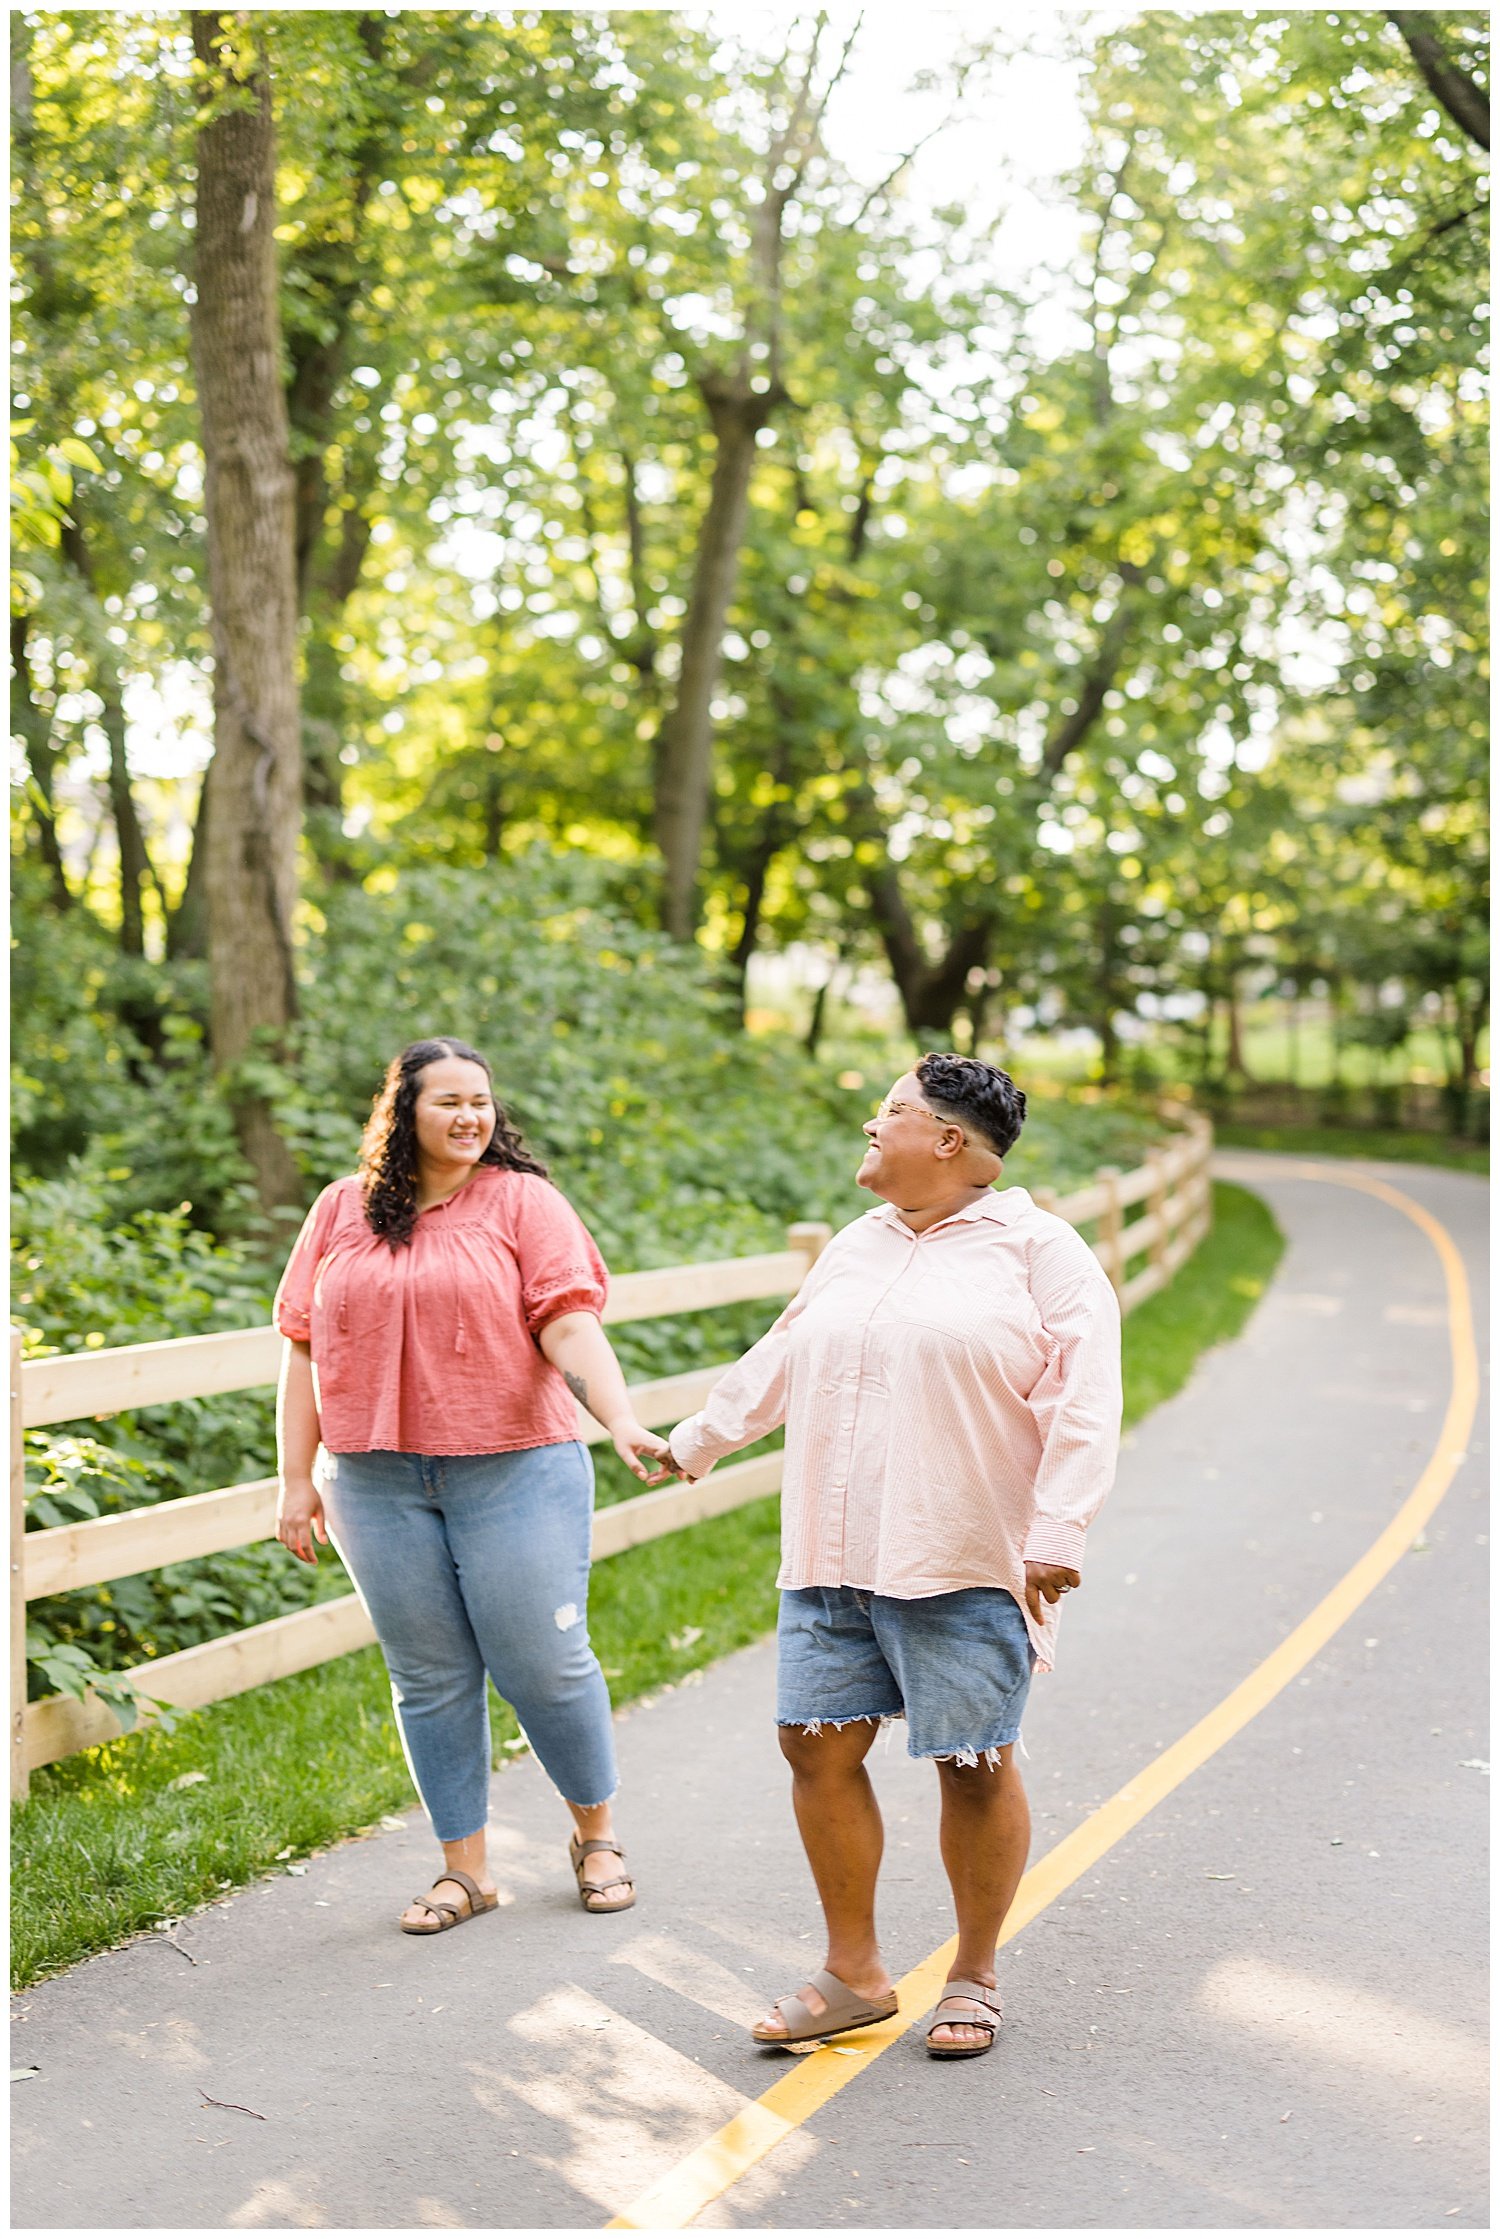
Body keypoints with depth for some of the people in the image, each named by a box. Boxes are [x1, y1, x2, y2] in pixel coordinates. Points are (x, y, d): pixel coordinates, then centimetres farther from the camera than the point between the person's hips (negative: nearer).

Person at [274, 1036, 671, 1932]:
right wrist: (297, 1479, 6)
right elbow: (305, 1348, 10)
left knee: (544, 1660, 0)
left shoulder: (523, 1200, 1)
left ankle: (597, 1833, 24)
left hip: (514, 1471, -2)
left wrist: (624, 1423, -23)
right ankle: (465, 1868, 20)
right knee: (430, 1676, 7)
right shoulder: (343, 1211, 9)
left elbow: (569, 1325, -9)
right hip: (377, 1481, 3)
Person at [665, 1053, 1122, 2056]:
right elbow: (780, 1361, 29)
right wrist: (697, 1441, 39)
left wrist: (1057, 1535, -20)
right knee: (819, 1747, 3)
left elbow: (1084, 1400, -11)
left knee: (973, 1767, 1)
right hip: (832, 1559, 6)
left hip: (963, 1562, -6)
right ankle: (855, 1973, 16)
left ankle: (975, 1977, 18)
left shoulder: (1038, 1248, -4)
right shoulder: (860, 1246, 16)